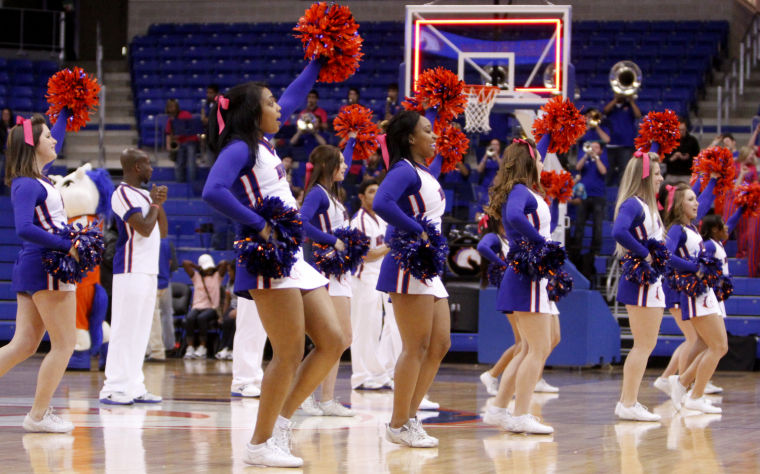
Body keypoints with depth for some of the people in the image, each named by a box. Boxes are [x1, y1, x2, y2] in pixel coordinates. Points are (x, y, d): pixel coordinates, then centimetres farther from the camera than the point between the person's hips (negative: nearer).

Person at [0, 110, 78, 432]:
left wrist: (65, 113, 38)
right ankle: (38, 415, -1)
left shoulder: (34, 178, 13)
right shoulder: (27, 185, -14)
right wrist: (66, 246, -26)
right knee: (64, 344, -2)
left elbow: (54, 144, 33)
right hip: (46, 265, -9)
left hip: (31, 270, 9)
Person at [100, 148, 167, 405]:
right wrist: (155, 203, -4)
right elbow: (144, 228, -19)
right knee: (125, 329, -9)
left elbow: (160, 231, 20)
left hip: (149, 270, 9)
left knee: (140, 330, 9)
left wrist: (159, 203, 6)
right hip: (130, 271, -9)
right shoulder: (123, 194, -12)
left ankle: (133, 386, 12)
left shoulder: (143, 194, 18)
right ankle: (113, 387, -8)